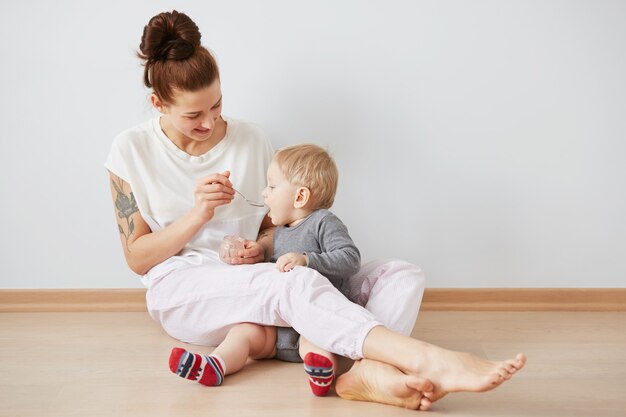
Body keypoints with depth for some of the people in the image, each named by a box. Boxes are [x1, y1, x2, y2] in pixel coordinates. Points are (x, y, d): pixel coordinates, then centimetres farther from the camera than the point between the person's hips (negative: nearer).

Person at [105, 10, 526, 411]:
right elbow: (137, 258, 1)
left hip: (252, 283, 5)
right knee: (298, 284, -38)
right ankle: (432, 362, -53)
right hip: (181, 291, -4)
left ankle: (369, 373, -47)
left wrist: (261, 247, -8)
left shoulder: (250, 139, 9)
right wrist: (198, 215, -14)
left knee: (403, 275, -16)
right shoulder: (132, 149, 2)